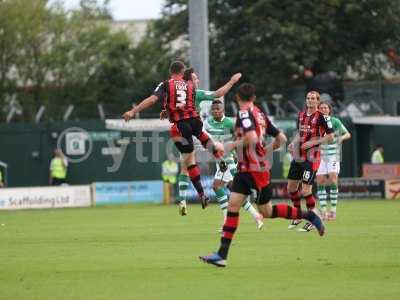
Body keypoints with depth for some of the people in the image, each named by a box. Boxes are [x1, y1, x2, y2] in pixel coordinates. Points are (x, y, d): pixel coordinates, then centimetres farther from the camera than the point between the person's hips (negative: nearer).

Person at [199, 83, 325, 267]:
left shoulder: (244, 113, -13)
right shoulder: (261, 115, 11)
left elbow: (252, 137, -29)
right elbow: (281, 138, 14)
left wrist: (233, 145, -14)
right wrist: (266, 150, 24)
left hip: (256, 169, -9)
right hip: (244, 169, 9)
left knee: (267, 211, 2)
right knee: (232, 206, 0)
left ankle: (308, 215, 13)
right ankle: (222, 255, -5)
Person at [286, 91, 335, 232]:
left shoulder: (322, 117, -10)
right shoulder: (301, 115, 11)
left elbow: (330, 137, -10)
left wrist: (313, 142, -17)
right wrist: (293, 143, 5)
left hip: (311, 158, -7)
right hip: (298, 156, 7)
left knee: (306, 191, -9)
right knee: (291, 188, 10)